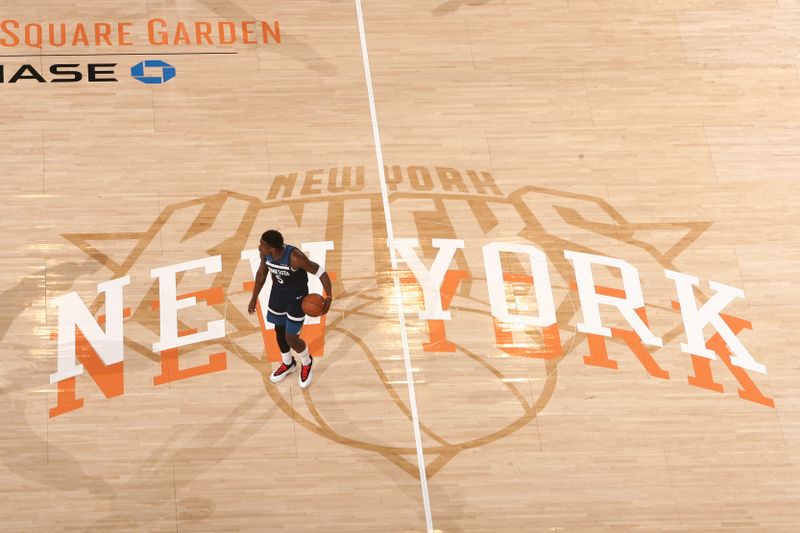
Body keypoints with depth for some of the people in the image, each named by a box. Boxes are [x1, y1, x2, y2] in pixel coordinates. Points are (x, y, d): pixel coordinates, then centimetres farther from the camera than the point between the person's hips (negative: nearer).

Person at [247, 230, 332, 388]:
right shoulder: (265, 253, -19)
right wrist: (254, 298, 10)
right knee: (279, 330, 20)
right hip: (278, 292, 6)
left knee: (291, 339, -1)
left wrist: (329, 297, -42)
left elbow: (321, 272, -29)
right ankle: (288, 364, 47)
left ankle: (306, 363, 32)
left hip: (297, 297, -6)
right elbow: (261, 273, 2)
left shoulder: (295, 257, -37)